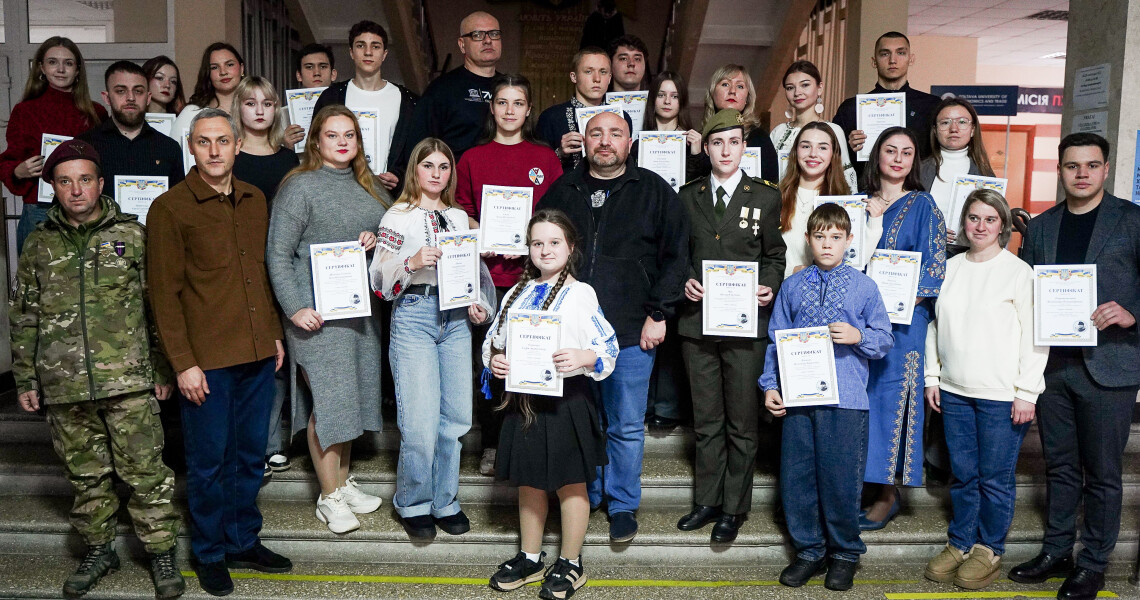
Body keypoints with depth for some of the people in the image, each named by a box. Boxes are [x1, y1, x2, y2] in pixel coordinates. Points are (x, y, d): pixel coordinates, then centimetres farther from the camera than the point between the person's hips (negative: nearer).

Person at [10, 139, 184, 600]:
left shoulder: (132, 235, 2)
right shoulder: (39, 246, 9)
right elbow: (23, 319, 14)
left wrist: (164, 370, 0)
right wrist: (25, 380, 11)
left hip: (129, 381, -3)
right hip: (64, 388, 3)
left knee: (144, 470, 0)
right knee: (86, 474, 13)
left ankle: (161, 552, 14)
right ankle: (99, 549, 30)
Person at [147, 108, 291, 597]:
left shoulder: (255, 200, 10)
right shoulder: (170, 208, -7)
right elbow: (164, 293, -8)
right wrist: (183, 363, -12)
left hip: (257, 354, 5)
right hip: (206, 359, -5)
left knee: (250, 455, 15)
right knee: (208, 460, 7)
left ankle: (243, 541, 31)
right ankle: (210, 553, 25)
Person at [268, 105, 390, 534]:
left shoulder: (368, 185, 12)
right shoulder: (301, 187, -7)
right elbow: (278, 255, -9)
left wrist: (378, 238, -1)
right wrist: (295, 308, -16)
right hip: (317, 312, -6)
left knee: (353, 391, 13)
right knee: (327, 397, -3)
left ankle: (343, 480, 29)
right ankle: (329, 497, 10)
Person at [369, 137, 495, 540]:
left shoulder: (459, 217, 17)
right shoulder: (398, 216, 3)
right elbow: (379, 279, -2)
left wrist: (481, 304, 8)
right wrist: (412, 262, -19)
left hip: (456, 318, 5)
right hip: (414, 314, -4)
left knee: (456, 417, 4)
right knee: (421, 421, -8)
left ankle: (445, 502, 20)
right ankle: (414, 504, 13)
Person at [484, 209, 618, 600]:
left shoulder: (580, 294, -7)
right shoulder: (518, 293, 10)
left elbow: (608, 347, -10)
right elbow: (493, 339, 16)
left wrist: (583, 358, -29)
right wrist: (493, 359, -5)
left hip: (565, 400, -5)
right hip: (523, 398, 6)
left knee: (570, 484, 8)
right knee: (529, 482, 17)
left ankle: (570, 564, 24)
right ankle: (530, 558, 33)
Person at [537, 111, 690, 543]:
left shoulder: (654, 192, 2)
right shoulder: (562, 192, 9)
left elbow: (675, 256, 0)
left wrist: (658, 314, -6)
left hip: (631, 332, -2)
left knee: (627, 426, 7)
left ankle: (623, 504, 24)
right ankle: (586, 497, 30)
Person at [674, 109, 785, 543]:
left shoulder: (765, 198, 6)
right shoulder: (688, 197, 11)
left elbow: (774, 254, 9)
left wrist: (769, 286, -9)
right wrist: (684, 280, -4)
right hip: (697, 320, 2)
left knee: (743, 421, 3)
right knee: (706, 419, 11)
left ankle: (734, 508, 15)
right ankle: (707, 500, 23)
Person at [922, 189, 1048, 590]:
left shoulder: (1019, 271, -5)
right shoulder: (950, 268, 9)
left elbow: (1035, 337, -7)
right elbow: (935, 325, 15)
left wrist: (1027, 392, -10)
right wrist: (932, 377, 11)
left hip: (1001, 395, -4)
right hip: (954, 391, 4)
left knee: (995, 478, 4)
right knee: (962, 475, 12)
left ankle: (989, 550, 20)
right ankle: (960, 543, 25)